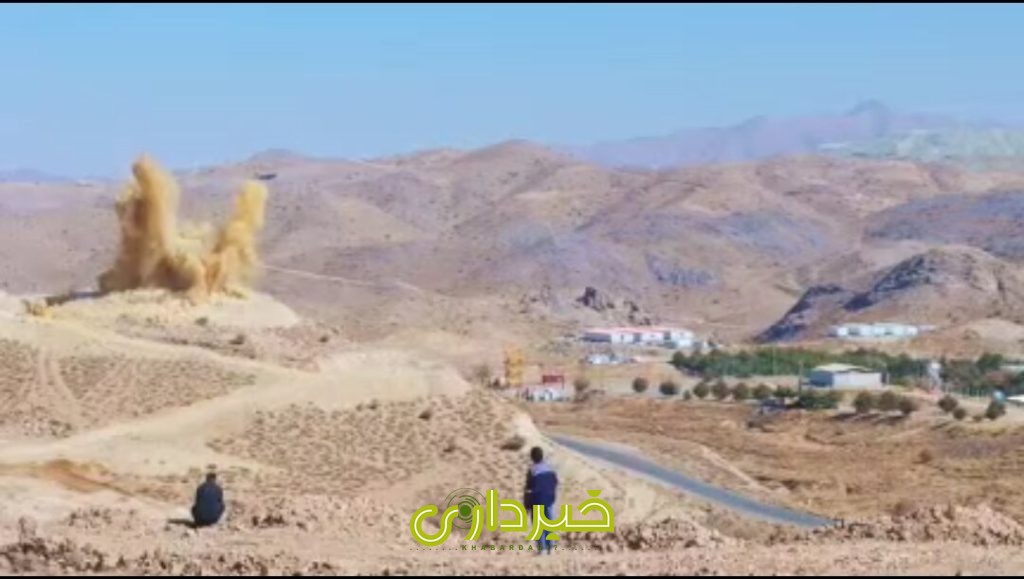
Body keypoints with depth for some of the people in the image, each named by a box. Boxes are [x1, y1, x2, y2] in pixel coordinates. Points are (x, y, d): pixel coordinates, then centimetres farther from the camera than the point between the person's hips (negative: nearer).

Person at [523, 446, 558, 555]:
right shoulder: (550, 469, 3)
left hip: (537, 502, -5)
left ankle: (541, 548, -1)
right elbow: (555, 485, 11)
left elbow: (529, 489, -14)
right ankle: (549, 547, 14)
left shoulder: (532, 471, -16)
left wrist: (526, 505, -7)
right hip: (549, 501, 5)